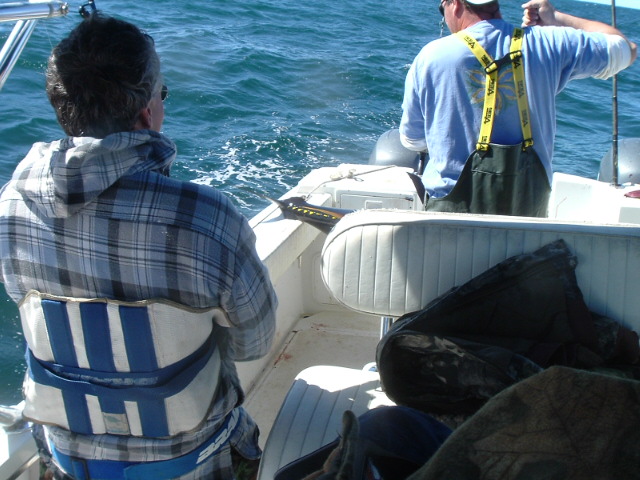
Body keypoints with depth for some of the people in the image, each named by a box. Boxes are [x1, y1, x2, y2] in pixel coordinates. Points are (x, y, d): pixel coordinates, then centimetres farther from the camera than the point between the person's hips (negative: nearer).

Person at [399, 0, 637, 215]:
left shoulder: (430, 56, -5)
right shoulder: (547, 43, 0)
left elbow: (412, 141, 5)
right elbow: (626, 49, 16)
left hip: (454, 203, -2)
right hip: (530, 205, 3)